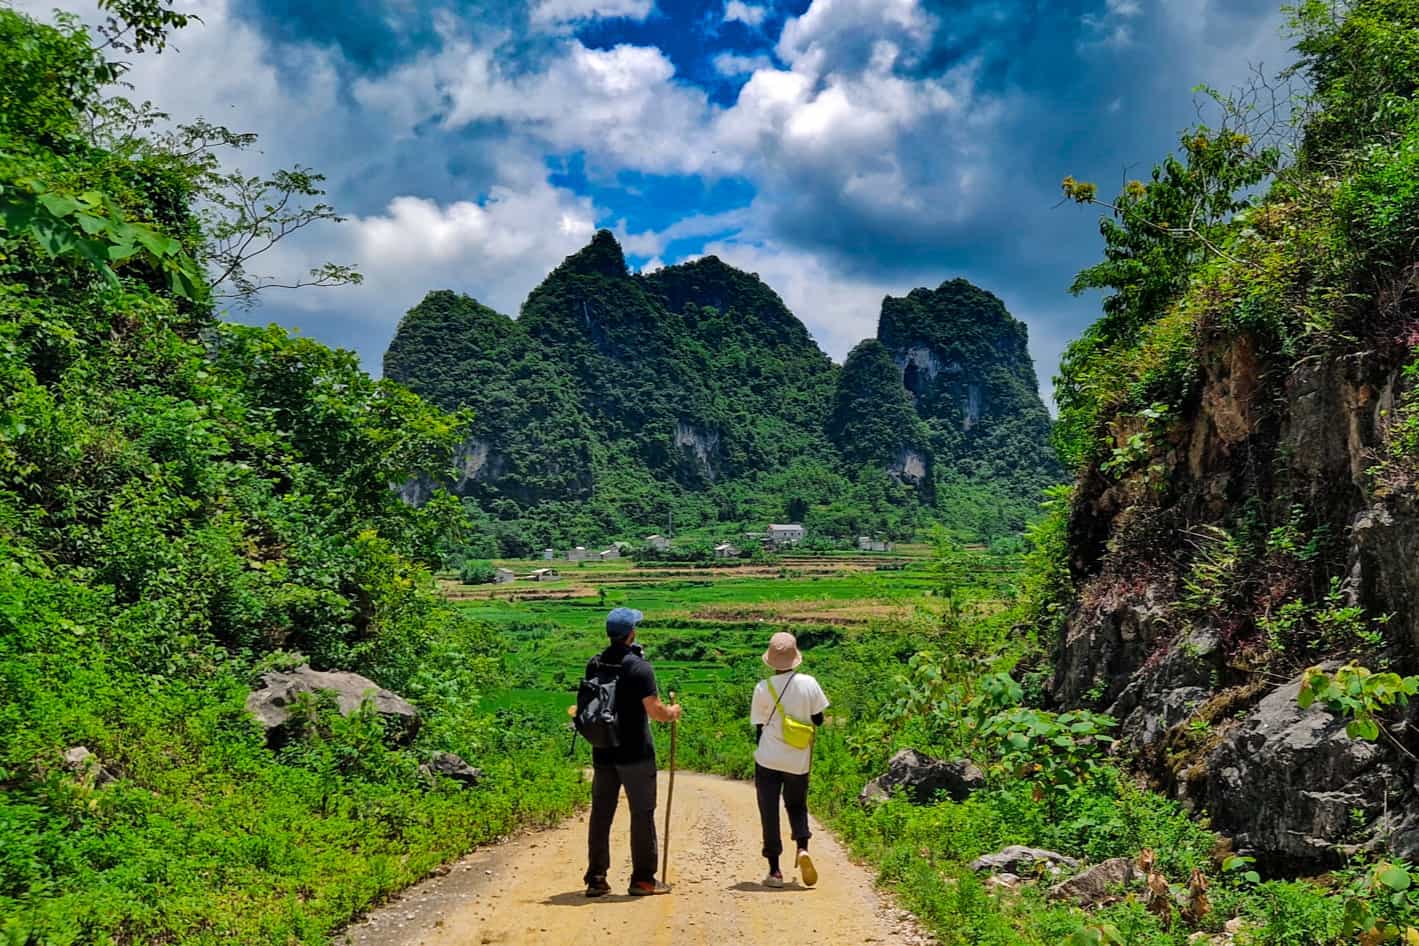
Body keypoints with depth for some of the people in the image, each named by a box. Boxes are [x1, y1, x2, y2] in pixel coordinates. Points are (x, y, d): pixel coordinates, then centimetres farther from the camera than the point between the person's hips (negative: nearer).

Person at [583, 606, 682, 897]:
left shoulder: (594, 665, 5)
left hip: (602, 753, 5)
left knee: (600, 814, 10)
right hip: (635, 753, -5)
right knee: (642, 814, 5)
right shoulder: (639, 667, -14)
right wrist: (672, 713, 2)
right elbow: (654, 711, -16)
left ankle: (596, 879, 14)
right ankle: (642, 878, 9)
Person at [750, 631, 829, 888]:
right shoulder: (809, 684, -6)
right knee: (797, 805, 21)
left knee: (769, 813, 7)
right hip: (799, 761, 2)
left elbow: (759, 727, -1)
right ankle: (802, 848, -4)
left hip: (768, 760, -2)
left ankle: (775, 871, 8)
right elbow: (818, 720, 2)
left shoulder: (763, 688, -9)